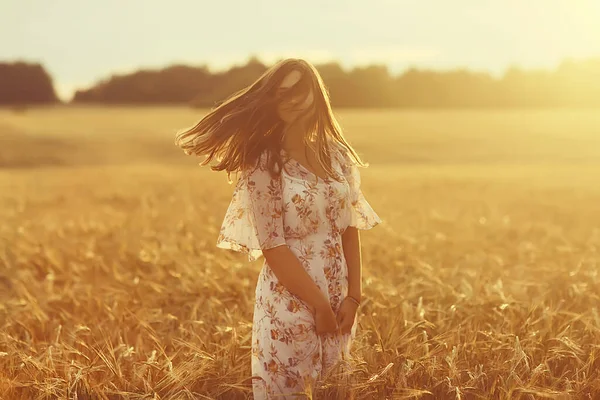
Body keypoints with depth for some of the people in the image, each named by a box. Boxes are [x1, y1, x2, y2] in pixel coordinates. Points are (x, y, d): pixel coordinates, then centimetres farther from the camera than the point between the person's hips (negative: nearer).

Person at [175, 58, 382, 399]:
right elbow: (272, 247, -15)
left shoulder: (336, 154, 4)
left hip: (338, 298, 5)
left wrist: (353, 296, -4)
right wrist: (319, 305, -14)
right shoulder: (264, 162, -11)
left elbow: (350, 228, 5)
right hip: (290, 302, -5)